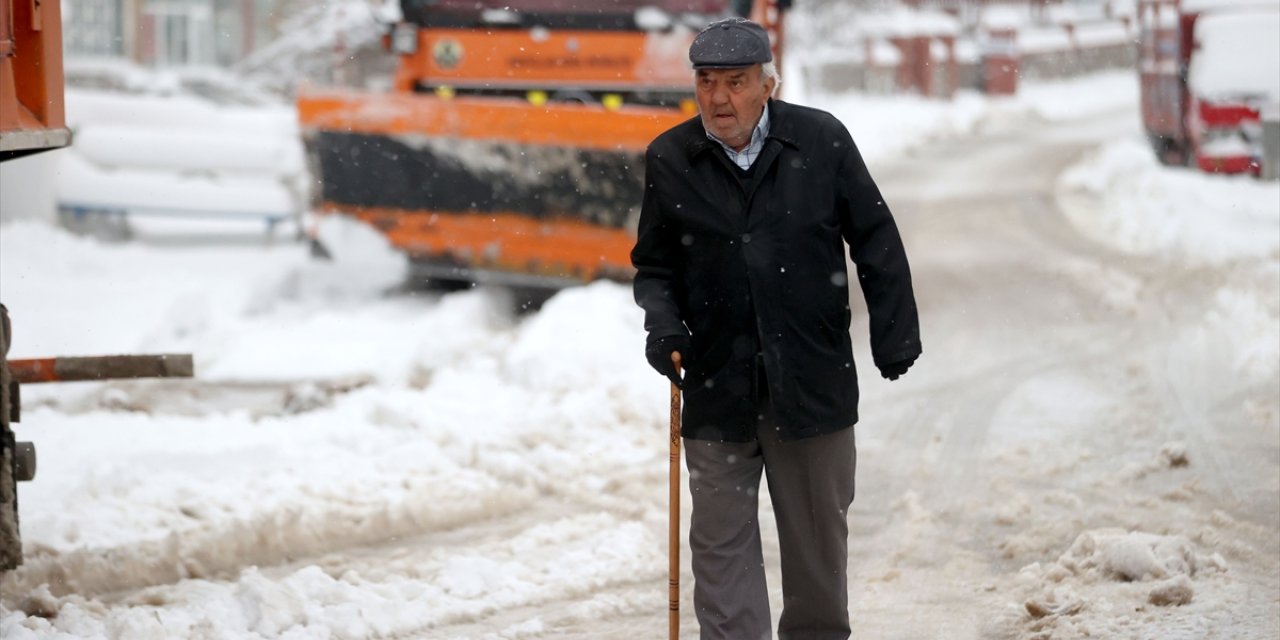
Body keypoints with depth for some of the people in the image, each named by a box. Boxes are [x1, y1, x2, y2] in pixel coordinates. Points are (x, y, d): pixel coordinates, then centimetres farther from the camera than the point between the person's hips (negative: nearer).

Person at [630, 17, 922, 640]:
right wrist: (661, 321, -7)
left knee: (818, 533, 11)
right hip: (716, 385, 0)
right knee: (721, 540, 0)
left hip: (814, 379, 0)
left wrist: (894, 333, 1)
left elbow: (875, 241, 5)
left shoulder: (821, 140, -2)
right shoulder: (669, 160, 1)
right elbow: (654, 266, 11)